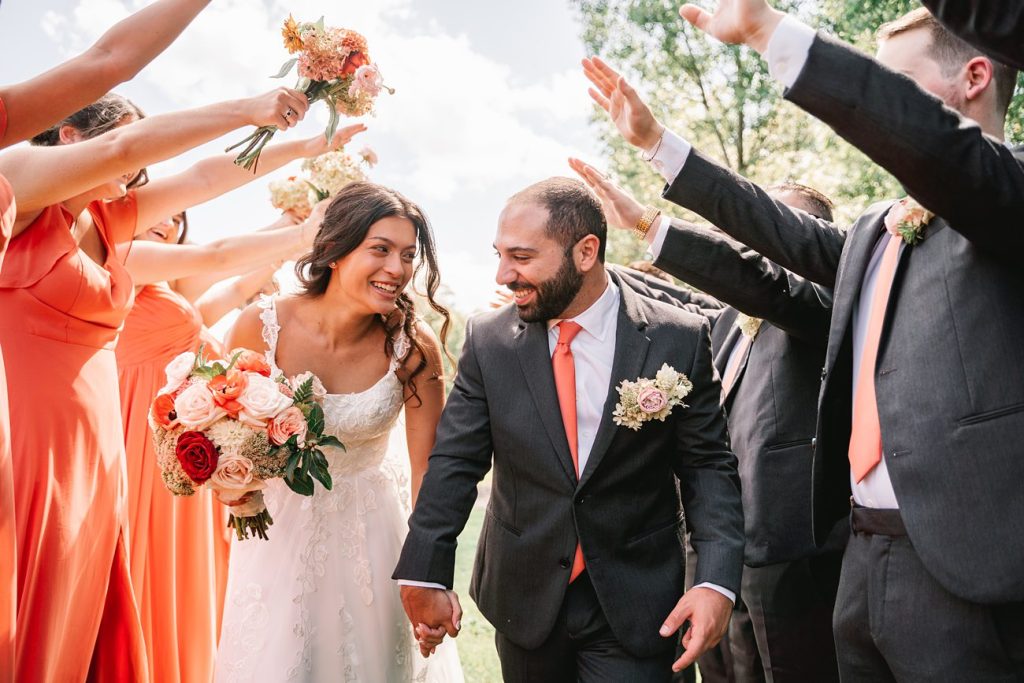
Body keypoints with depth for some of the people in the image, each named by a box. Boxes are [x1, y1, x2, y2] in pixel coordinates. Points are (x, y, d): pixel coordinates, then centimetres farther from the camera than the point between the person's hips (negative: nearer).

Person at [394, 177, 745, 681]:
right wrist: (424, 574, -11)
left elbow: (708, 465, -5)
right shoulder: (488, 340, -5)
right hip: (524, 598, 2)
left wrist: (717, 581, -16)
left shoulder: (678, 340, -9)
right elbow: (454, 462, -3)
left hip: (634, 606, -1)